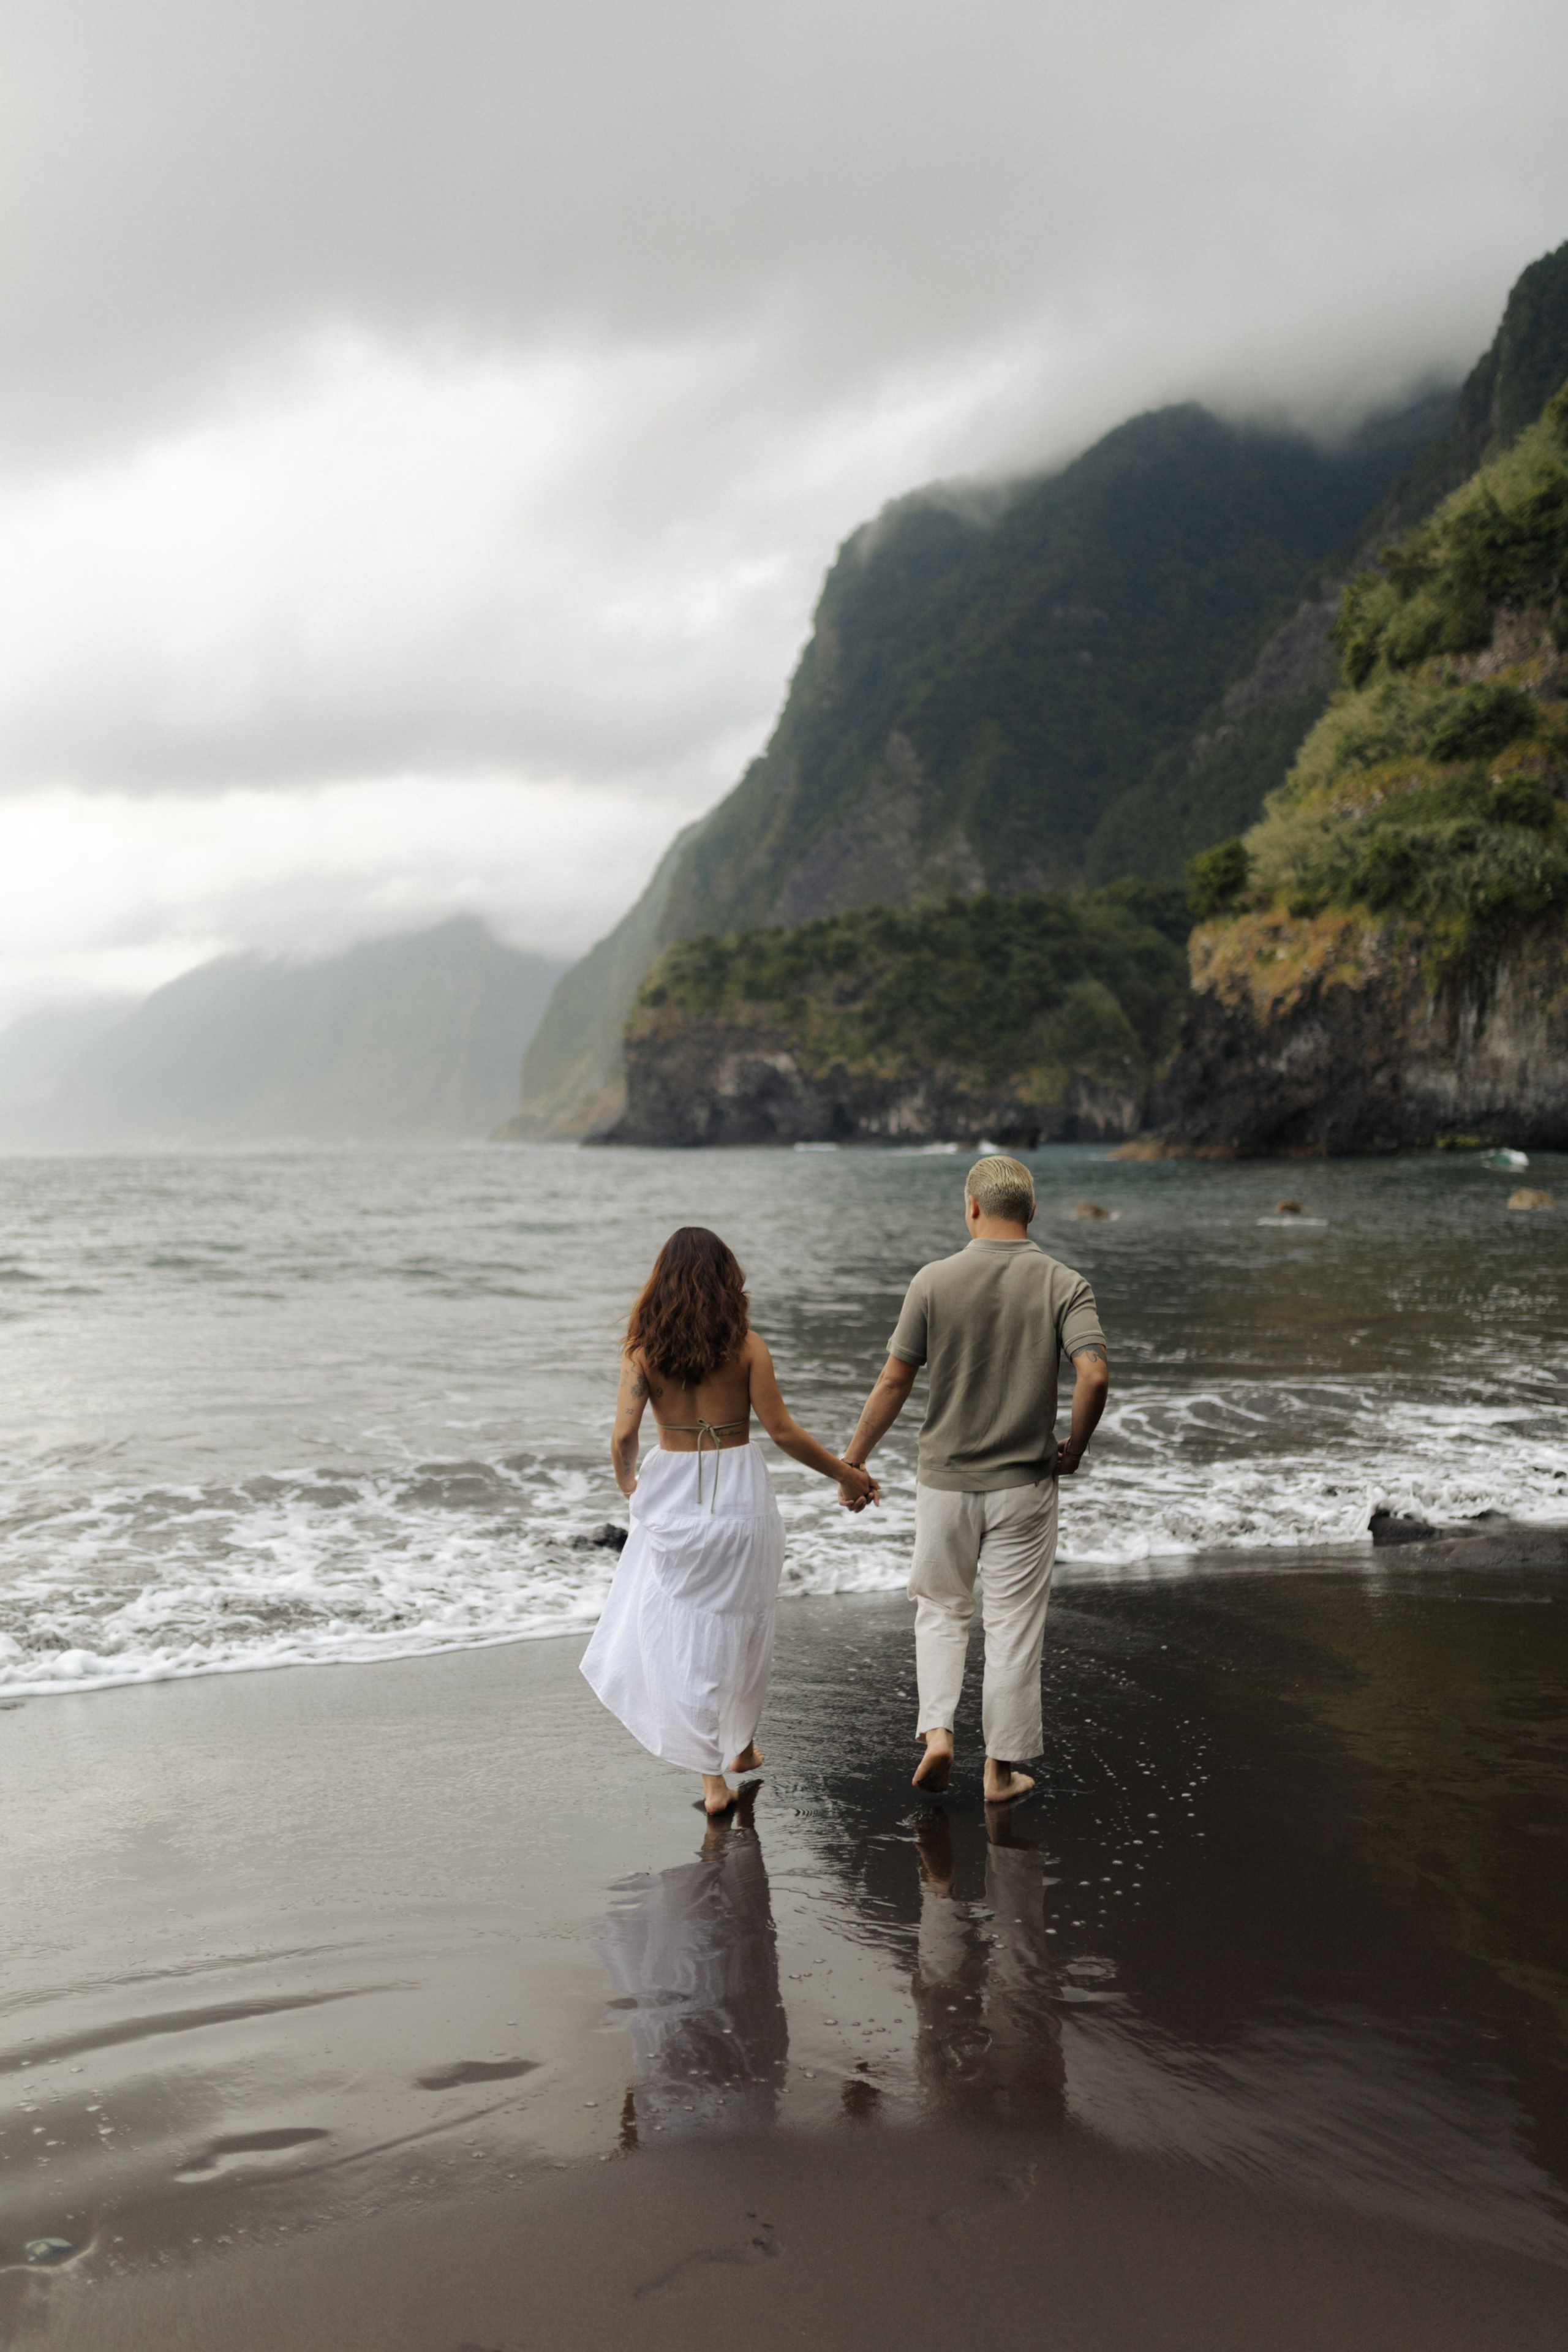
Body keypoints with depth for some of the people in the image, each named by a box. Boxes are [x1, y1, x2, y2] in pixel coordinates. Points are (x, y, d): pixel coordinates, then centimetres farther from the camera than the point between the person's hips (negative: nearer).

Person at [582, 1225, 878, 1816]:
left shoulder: (643, 1349, -5)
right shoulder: (746, 1344, -7)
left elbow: (624, 1435, -10)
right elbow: (782, 1430, -8)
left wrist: (627, 1483, 11)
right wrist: (844, 1473, 3)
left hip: (671, 1496, 0)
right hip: (739, 1495, 0)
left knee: (681, 1635, 6)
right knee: (741, 1626, 18)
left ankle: (712, 1776, 3)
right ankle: (742, 1744, 36)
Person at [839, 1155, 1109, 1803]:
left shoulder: (935, 1281, -8)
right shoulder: (1063, 1284, -7)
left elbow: (894, 1383, -6)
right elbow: (1095, 1374, -19)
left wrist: (852, 1460, 4)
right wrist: (1073, 1448, -2)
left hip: (945, 1480, 0)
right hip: (1024, 1484, 0)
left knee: (941, 1608, 20)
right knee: (1014, 1626, 10)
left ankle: (937, 1730, 5)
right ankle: (1002, 1767, 16)